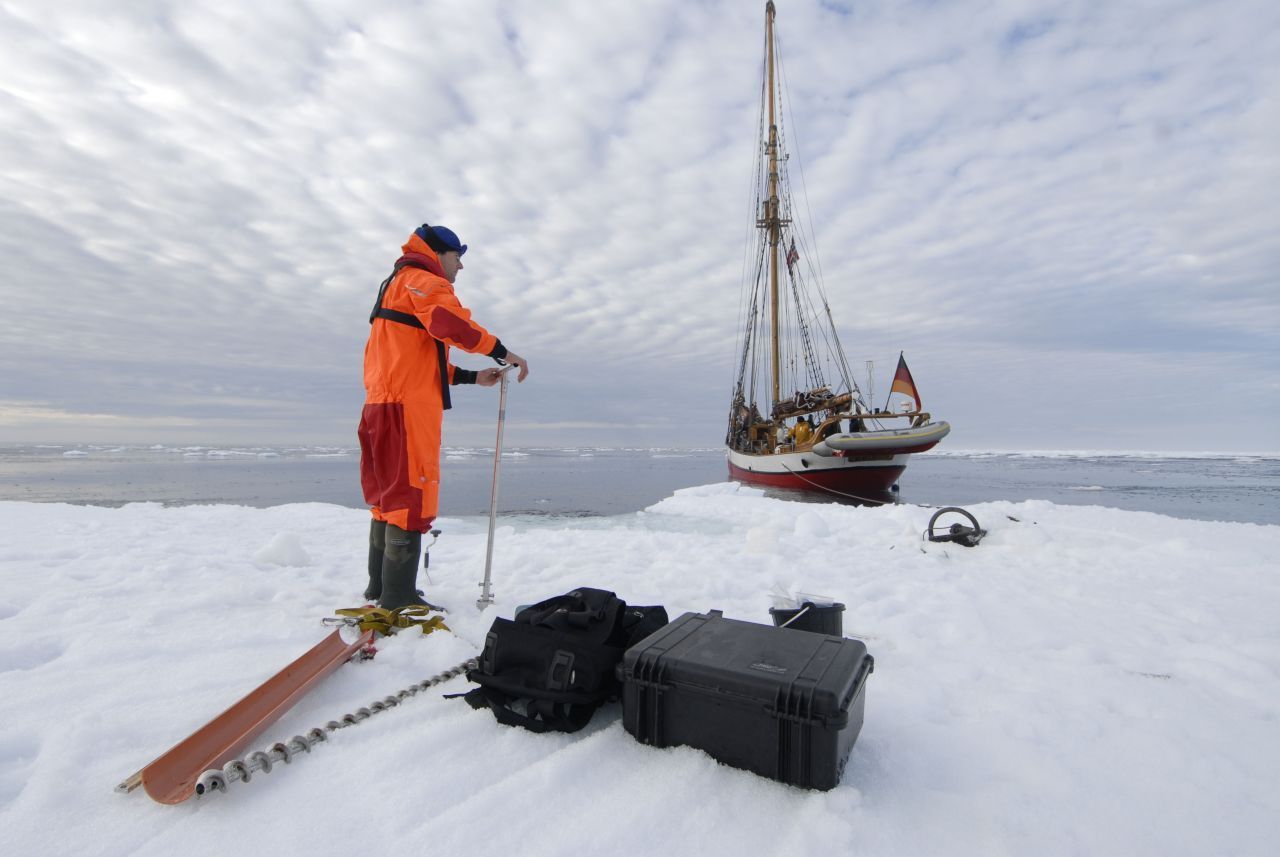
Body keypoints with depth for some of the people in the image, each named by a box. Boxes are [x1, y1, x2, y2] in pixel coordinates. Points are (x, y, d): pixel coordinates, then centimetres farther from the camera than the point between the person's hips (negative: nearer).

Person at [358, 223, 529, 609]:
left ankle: (380, 586, 24)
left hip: (383, 405, 10)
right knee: (412, 495, -10)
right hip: (409, 406, -10)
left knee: (389, 495, 15)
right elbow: (451, 323, -24)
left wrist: (472, 377, 19)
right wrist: (502, 352, -18)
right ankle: (399, 597, -8)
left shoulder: (397, 285, 31)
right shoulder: (424, 280, -1)